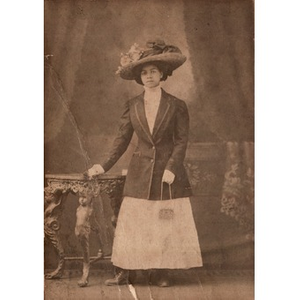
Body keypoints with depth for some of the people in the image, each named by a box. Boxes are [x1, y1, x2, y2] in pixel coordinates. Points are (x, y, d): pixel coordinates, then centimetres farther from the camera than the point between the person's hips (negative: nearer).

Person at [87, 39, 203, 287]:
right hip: (140, 173, 2)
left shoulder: (176, 106, -1)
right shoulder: (132, 106, 5)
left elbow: (182, 141, -3)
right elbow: (122, 140, 7)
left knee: (167, 224, 2)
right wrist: (104, 166, -1)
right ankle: (123, 272, 9)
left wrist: (171, 168, -15)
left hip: (168, 173, -1)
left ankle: (161, 273, 14)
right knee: (131, 222, 0)